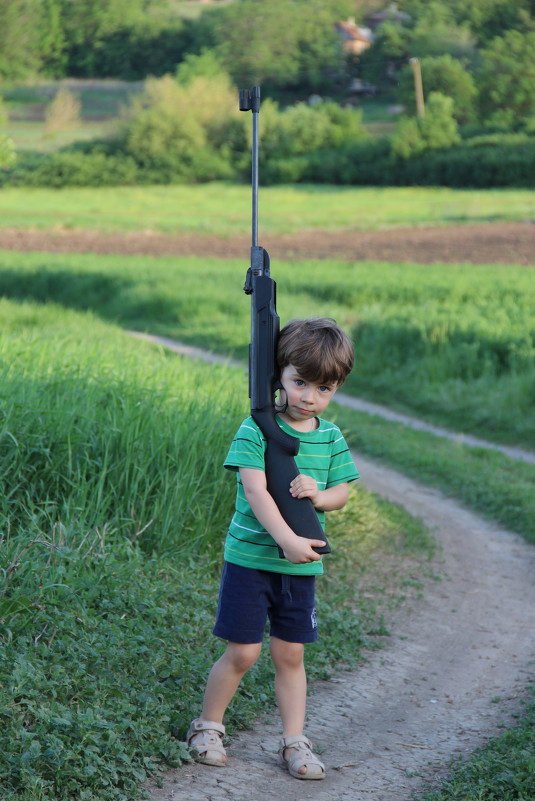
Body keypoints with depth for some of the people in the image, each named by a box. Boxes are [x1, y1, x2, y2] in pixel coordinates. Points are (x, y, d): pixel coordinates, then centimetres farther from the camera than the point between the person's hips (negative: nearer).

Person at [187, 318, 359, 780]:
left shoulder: (331, 439, 5)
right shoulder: (257, 429, -11)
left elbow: (342, 493, 8)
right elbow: (255, 490, -19)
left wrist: (318, 495, -16)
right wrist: (286, 538, -30)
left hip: (301, 567, 4)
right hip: (250, 557, -4)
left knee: (290, 655, 10)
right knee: (243, 652, -1)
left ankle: (294, 741, 18)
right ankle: (208, 727, 19)